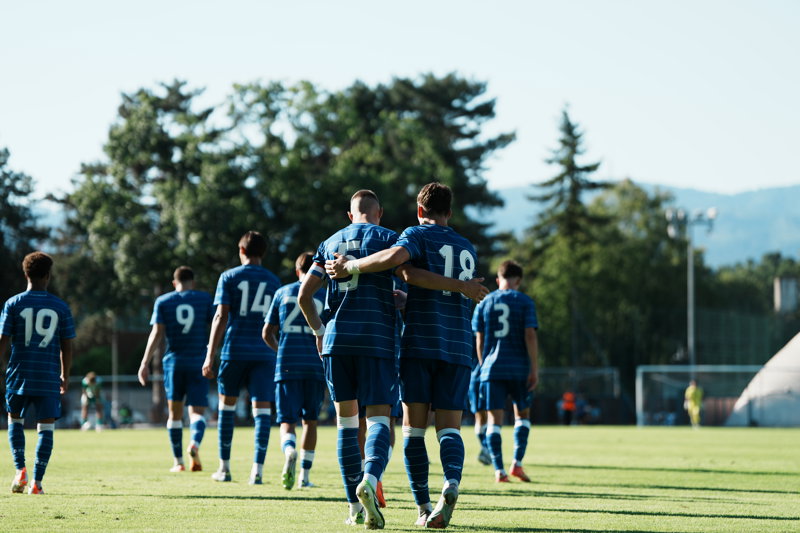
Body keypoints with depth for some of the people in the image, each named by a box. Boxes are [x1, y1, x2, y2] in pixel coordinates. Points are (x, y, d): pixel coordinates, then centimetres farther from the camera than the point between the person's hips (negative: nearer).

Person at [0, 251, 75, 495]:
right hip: (49, 378, 0)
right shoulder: (60, 306, 3)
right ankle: (37, 482, -2)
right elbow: (67, 346, 5)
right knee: (46, 427, 3)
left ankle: (20, 470, 1)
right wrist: (65, 375, 17)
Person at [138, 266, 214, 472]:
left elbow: (157, 333, -3)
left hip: (173, 362, 1)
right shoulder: (205, 299, 5)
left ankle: (178, 461, 10)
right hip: (198, 362, -1)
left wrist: (145, 363, -4)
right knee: (197, 411, -1)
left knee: (175, 412, 10)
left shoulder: (162, 302, 5)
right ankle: (195, 443, -31)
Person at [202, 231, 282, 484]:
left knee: (227, 404, 13)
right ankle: (257, 469, -15)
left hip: (234, 349, -1)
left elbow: (221, 316, -6)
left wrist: (210, 355, -7)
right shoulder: (273, 281, 10)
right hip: (265, 352, 1)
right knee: (262, 409, -3)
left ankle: (224, 467, 18)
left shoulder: (229, 277, 2)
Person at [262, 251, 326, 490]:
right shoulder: (325, 296, 4)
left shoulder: (282, 293, 9)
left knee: (287, 421, 0)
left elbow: (267, 333, 13)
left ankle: (289, 450, -33)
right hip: (315, 365, 0)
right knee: (310, 420, 14)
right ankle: (304, 475, 14)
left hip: (287, 365, 0)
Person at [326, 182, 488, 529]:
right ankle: (451, 482, -29)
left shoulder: (418, 234, 4)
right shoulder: (468, 250, 18)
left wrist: (351, 267, -10)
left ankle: (423, 507, -3)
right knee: (449, 427, 0)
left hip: (419, 342, -3)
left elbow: (395, 257, -19)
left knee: (414, 427, 3)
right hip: (458, 347, 3)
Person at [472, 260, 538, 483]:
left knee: (494, 420, 2)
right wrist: (535, 370, -7)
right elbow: (530, 335, -8)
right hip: (519, 368, -1)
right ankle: (517, 463, 4)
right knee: (522, 415, 15)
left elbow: (479, 340, 9)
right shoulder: (524, 302, 0)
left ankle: (499, 470, -6)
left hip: (492, 368, 1)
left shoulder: (484, 303, 8)